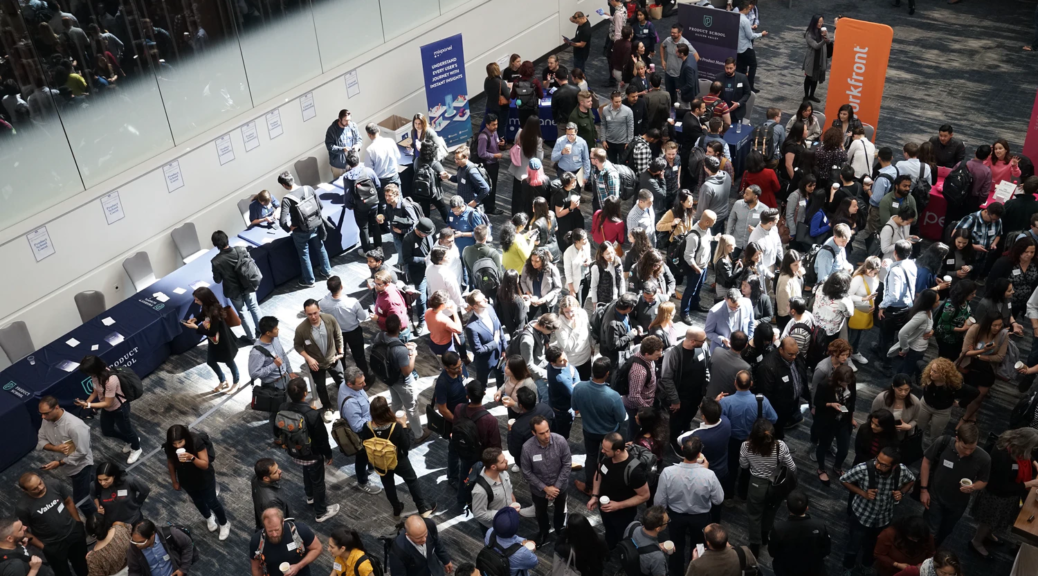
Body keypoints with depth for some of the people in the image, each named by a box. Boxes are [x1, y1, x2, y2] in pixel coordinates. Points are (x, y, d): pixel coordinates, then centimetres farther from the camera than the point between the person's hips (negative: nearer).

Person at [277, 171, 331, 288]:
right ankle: (326, 272, 46)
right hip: (316, 227, 4)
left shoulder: (287, 199, -25)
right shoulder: (309, 189, -11)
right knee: (320, 249, 26)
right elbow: (320, 206, 0)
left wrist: (290, 228, -9)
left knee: (304, 255, 17)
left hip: (301, 232, -4)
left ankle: (309, 280, 33)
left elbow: (283, 222, -29)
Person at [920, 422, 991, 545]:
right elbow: (926, 462, -11)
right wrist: (924, 489, -11)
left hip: (958, 503, 2)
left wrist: (973, 487, -30)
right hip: (935, 497, -2)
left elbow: (983, 481, -7)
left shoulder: (983, 458, -27)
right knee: (931, 532, 4)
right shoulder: (942, 443, -30)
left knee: (945, 532, 25)